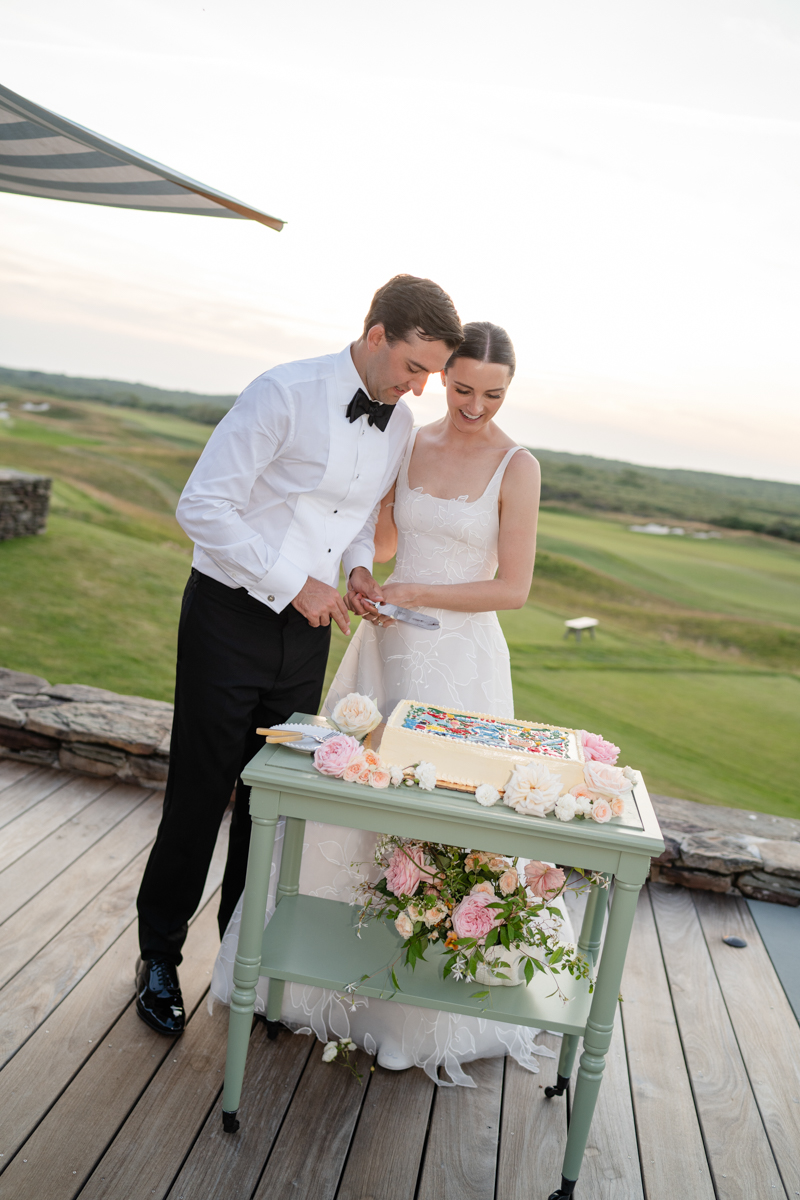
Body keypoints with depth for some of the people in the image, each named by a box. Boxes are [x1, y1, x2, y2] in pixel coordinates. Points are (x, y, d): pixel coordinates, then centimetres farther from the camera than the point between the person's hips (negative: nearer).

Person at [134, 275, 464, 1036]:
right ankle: (160, 953, 25)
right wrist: (291, 585, -19)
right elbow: (202, 504, -17)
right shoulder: (285, 394, -16)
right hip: (230, 619, -5)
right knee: (200, 792, 4)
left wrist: (358, 564, -1)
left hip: (308, 628, 5)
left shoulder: (401, 424, 3)